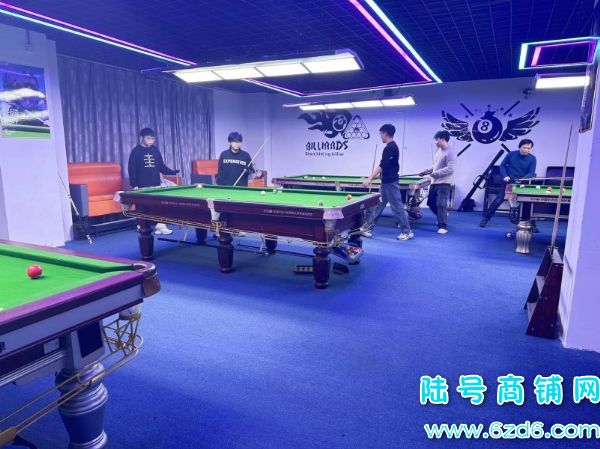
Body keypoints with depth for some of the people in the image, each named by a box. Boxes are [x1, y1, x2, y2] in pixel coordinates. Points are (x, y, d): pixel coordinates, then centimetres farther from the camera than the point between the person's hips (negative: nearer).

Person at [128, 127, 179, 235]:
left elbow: (161, 166, 14)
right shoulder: (136, 151, -1)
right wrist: (134, 185, -9)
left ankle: (160, 226, 6)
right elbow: (132, 169, -3)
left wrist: (172, 172, -2)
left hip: (156, 184, 4)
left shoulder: (155, 150, 11)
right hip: (142, 186, -4)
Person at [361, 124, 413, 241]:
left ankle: (407, 232, 5)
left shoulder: (390, 147, -17)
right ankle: (367, 228, 17)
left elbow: (382, 165, -23)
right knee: (378, 205, 11)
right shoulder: (392, 147, 14)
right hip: (387, 181, 10)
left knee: (397, 207, -3)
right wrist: (377, 175, 25)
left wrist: (370, 179, -23)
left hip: (390, 182, -10)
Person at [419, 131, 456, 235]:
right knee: (430, 202, 13)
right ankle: (442, 216, 35)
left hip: (444, 183, -9)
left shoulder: (450, 153, -14)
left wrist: (434, 174, -24)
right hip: (435, 182, 9)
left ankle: (443, 226, 1)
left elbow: (450, 169, -22)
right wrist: (425, 171, 11)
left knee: (441, 204, -8)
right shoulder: (439, 151, 13)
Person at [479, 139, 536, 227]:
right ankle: (486, 218, 2)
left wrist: (523, 179, -27)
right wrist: (505, 176, -12)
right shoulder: (511, 154, -3)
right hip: (508, 182, -1)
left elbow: (531, 173, -7)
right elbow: (502, 165, 5)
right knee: (498, 201, -7)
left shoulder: (532, 159, -3)